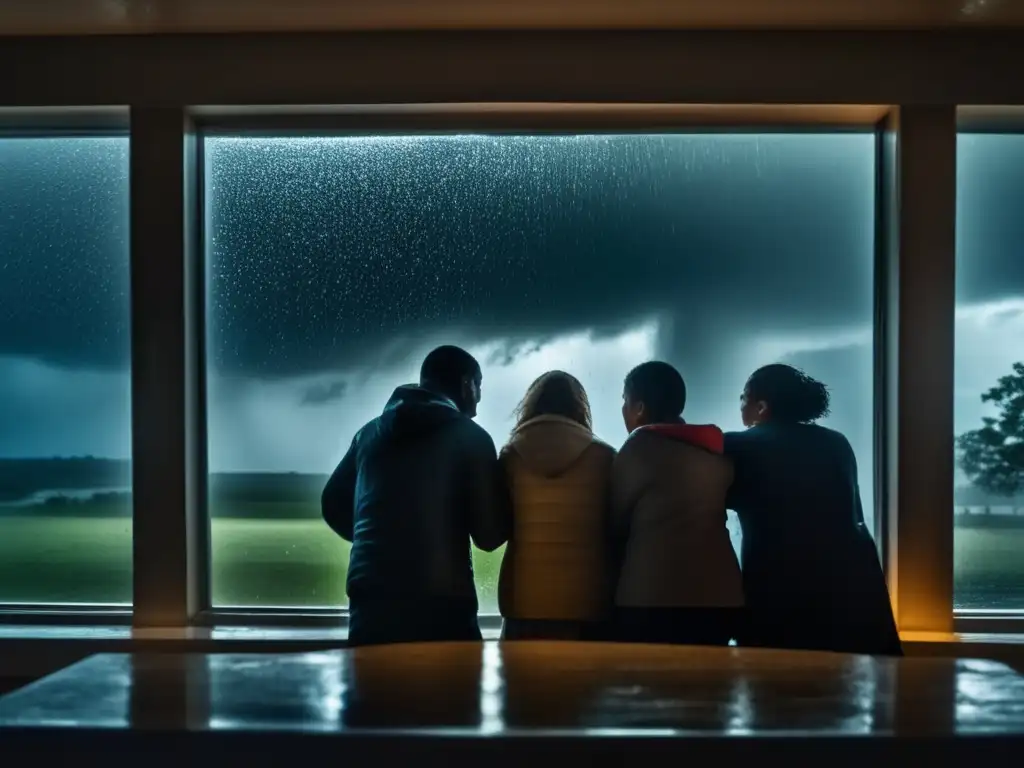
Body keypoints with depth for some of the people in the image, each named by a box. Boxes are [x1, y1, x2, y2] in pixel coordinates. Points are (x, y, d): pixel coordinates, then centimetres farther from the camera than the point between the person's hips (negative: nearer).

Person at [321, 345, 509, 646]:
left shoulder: (369, 433, 14)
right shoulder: (469, 436, 1)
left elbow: (334, 506, 18)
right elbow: (489, 535, -1)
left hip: (370, 606, 5)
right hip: (442, 608, -4)